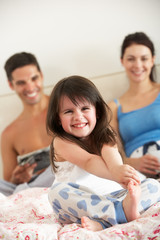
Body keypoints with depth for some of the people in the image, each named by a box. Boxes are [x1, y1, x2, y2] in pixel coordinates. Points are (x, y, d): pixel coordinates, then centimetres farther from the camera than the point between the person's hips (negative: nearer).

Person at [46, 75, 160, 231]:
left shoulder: (105, 134, 6)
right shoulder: (62, 142, -6)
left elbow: (110, 153, -18)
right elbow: (88, 162, -23)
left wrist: (116, 167, -44)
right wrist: (116, 174, -42)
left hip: (112, 195, 3)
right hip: (80, 203, -3)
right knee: (57, 192, -31)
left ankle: (102, 222, -37)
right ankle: (124, 211, -39)